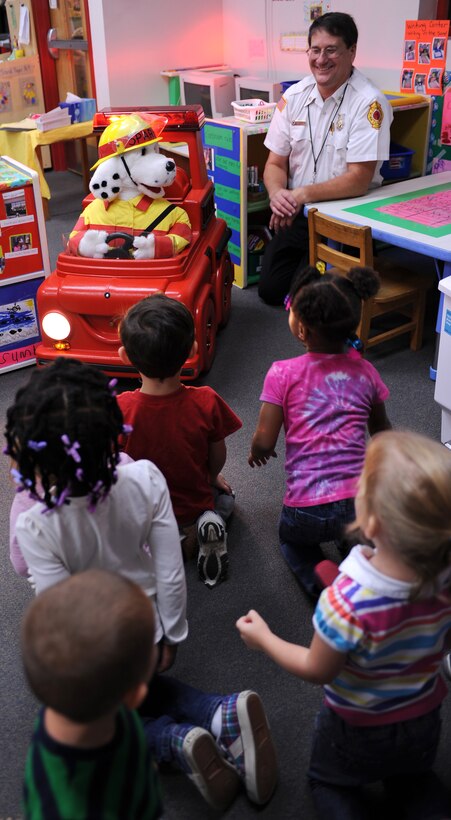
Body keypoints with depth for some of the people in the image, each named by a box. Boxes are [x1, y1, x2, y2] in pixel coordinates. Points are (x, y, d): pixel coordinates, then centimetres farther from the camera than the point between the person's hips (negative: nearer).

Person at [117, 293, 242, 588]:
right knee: (225, 498, 35)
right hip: (194, 506, 0)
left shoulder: (119, 409, -30)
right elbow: (217, 459, -11)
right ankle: (203, 528, 1)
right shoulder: (206, 402, -29)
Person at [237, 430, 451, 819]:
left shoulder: (347, 604, -40)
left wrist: (263, 637, -5)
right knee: (412, 778, 34)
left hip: (359, 732, -3)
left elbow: (317, 670, -20)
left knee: (328, 780, 28)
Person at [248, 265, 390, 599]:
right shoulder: (365, 372, 4)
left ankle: (320, 581, 4)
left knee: (292, 536, 31)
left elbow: (264, 444, -8)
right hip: (362, 504, 4)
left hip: (308, 514, -3)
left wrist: (256, 452, 15)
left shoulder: (283, 374, -8)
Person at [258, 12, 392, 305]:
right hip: (297, 214, 5)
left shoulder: (369, 102, -16)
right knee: (270, 289, 1)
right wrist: (277, 193, -19)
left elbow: (359, 180, -21)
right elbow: (275, 163, 3)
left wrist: (302, 194, -28)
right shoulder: (294, 96, 1)